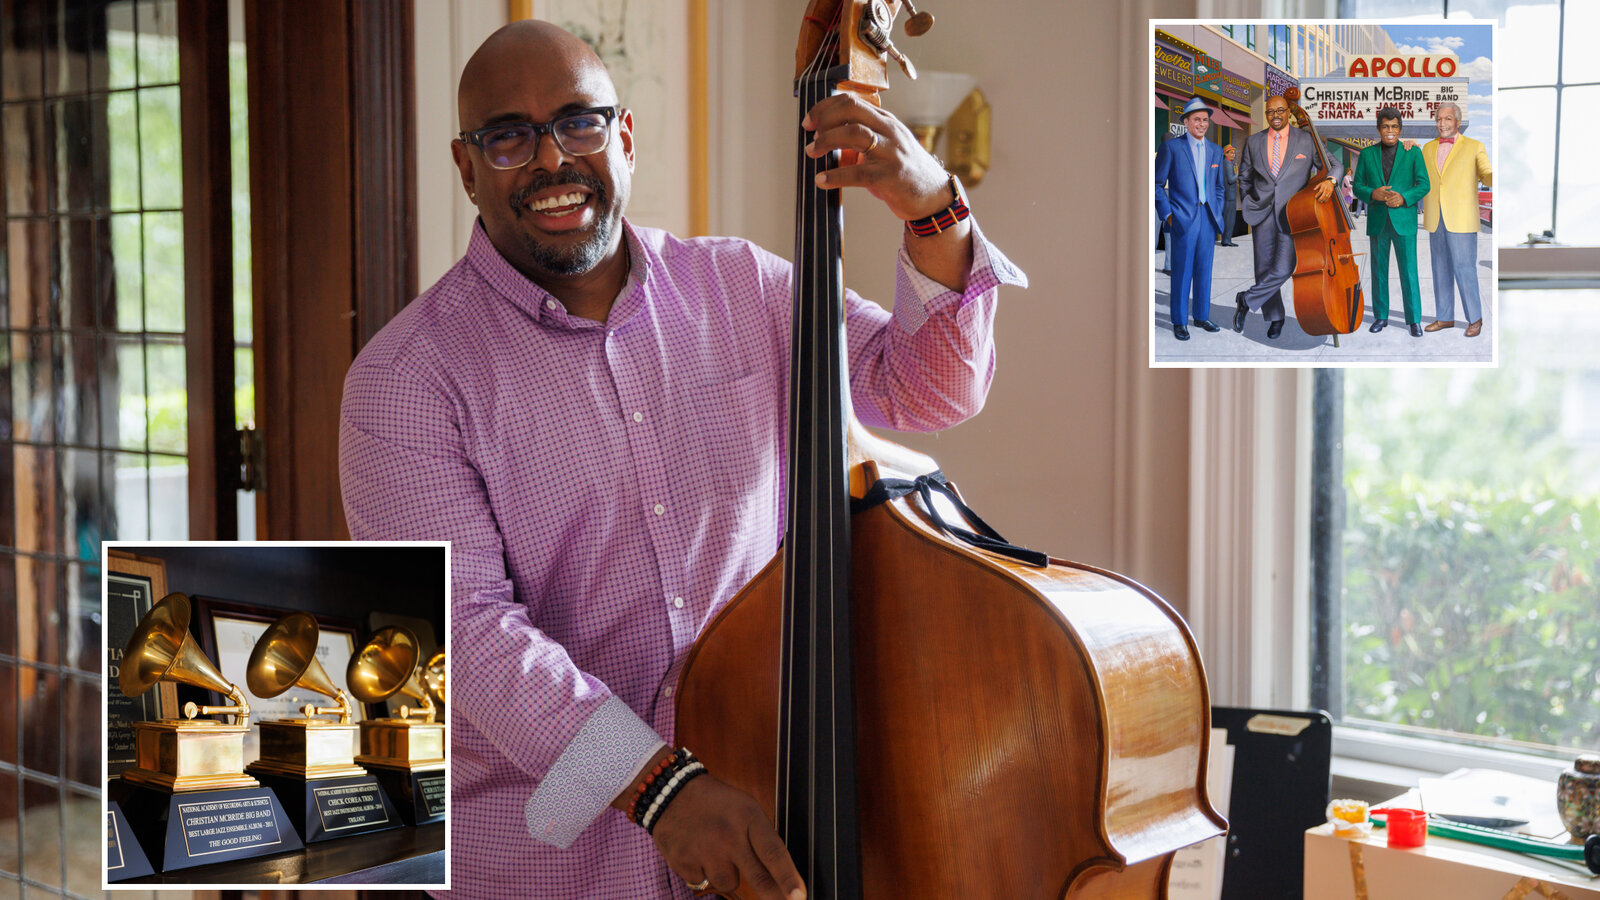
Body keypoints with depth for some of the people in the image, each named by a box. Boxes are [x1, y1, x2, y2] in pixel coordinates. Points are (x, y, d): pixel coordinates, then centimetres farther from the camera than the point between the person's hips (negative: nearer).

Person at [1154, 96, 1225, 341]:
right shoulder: (1171, 146, -3)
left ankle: (1201, 316, 19)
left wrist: (1217, 214, 11)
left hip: (1208, 218, 5)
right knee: (1182, 272, -3)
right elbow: (1157, 183, -3)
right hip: (1183, 218, -5)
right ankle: (1179, 322, 4)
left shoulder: (1215, 150, 12)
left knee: (1204, 270, 9)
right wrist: (1167, 214, -9)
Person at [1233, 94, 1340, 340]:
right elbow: (1244, 178, 20)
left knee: (1283, 268, -15)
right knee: (1265, 268, 5)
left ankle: (1246, 301, 4)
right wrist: (1253, 204, 10)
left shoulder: (1306, 140, 3)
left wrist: (1329, 181, -20)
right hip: (1262, 214, 2)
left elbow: (1335, 165, 2)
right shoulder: (1253, 142, 10)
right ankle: (1275, 318, 21)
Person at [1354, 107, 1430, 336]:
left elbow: (1423, 185, -1)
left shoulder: (1413, 153, 3)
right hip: (1377, 222, 2)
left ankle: (1414, 320, 2)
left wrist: (1403, 197, -17)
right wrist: (1373, 193, -14)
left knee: (1409, 271, -3)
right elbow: (1357, 186, 7)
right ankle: (1380, 316, 18)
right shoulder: (1367, 154, 8)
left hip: (1404, 220, -2)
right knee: (1379, 271, 7)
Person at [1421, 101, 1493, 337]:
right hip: (1435, 219, 5)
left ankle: (1475, 318, 5)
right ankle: (1445, 317, 17)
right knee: (1441, 270, 9)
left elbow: (1487, 176, -5)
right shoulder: (1429, 148, 13)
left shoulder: (1474, 147, 0)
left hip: (1461, 220, -5)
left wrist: (1496, 176, -27)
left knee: (1465, 270, -6)